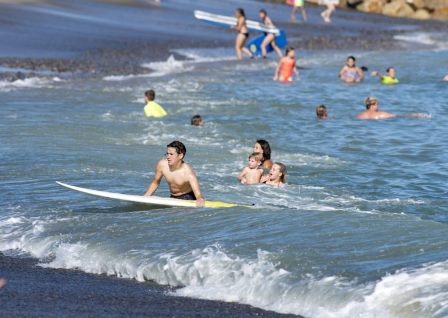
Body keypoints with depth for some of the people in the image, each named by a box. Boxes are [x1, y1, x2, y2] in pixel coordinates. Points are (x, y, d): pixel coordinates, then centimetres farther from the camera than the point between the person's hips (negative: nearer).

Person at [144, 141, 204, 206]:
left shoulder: (188, 172, -29)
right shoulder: (162, 165, -15)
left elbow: (198, 195, -36)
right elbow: (155, 183, 6)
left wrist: (200, 200, -60)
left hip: (188, 197, -6)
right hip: (173, 198, 6)